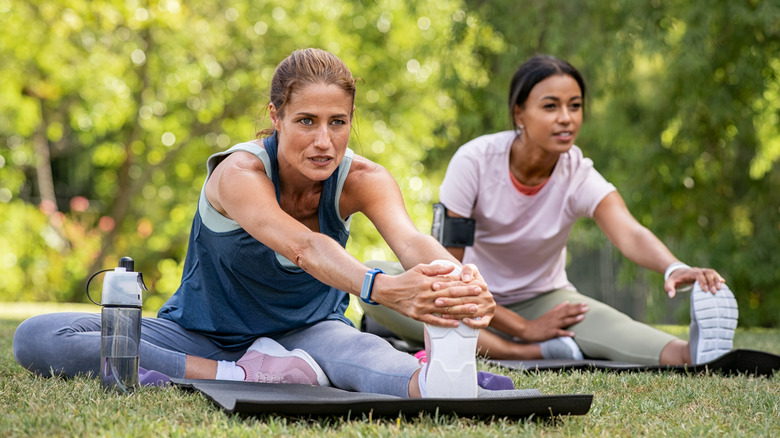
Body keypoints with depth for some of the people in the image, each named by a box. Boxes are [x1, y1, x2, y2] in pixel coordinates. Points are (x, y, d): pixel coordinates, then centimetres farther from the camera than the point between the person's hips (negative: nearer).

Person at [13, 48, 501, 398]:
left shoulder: (362, 179, -16)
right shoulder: (239, 171, -27)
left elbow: (410, 239, -37)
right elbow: (303, 247, -47)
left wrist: (463, 284, -61)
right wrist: (384, 289, -67)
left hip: (305, 331, 1)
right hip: (202, 335, -1)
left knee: (352, 347, -35)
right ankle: (242, 376, -33)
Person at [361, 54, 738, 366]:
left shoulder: (580, 176, -16)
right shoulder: (476, 160, -21)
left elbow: (630, 235, -36)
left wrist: (674, 268, -59)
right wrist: (523, 328, -22)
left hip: (541, 298, 1)